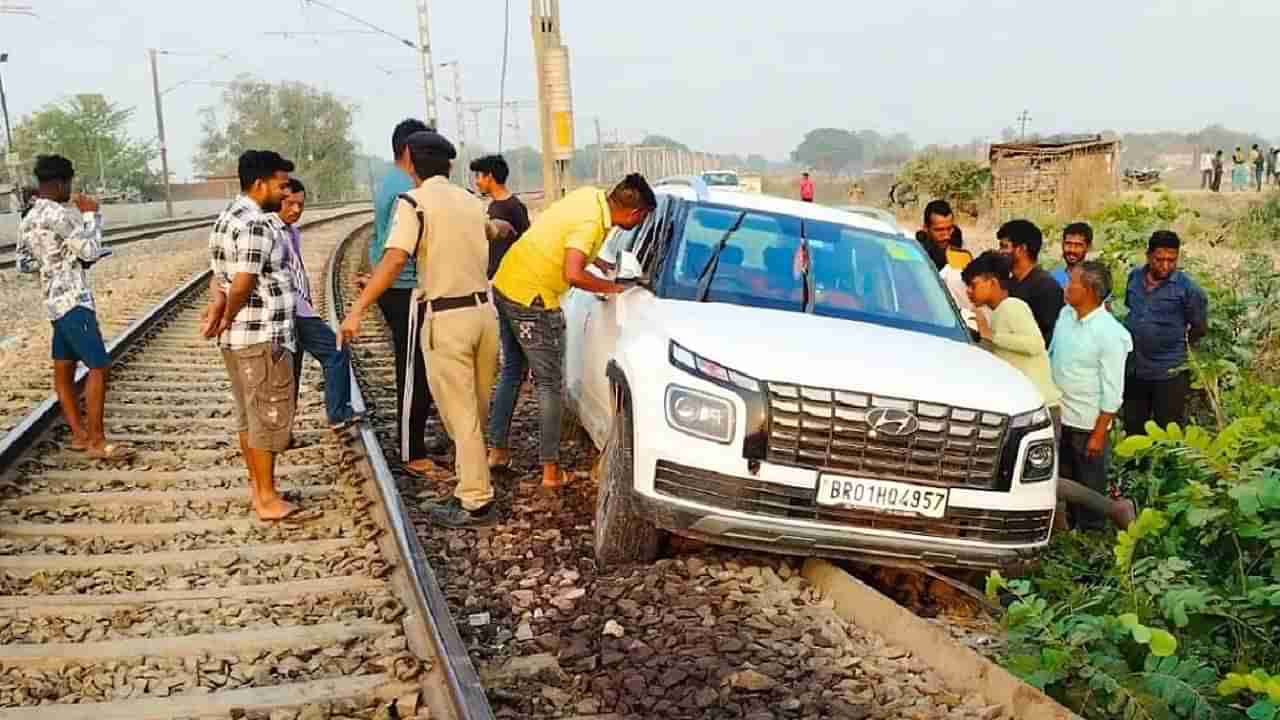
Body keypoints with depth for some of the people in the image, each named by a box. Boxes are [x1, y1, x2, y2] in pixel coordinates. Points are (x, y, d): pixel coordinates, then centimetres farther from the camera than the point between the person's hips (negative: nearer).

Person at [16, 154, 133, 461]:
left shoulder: (28, 219, 13)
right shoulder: (59, 214, -16)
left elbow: (22, 263, 18)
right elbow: (90, 251, -15)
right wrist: (91, 214, -5)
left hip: (56, 301, 10)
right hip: (73, 301, -10)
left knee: (64, 369, 12)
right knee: (99, 367, -11)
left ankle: (80, 435, 20)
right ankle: (97, 442, -10)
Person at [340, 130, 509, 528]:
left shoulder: (414, 202, -8)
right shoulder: (471, 201, 11)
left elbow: (394, 259, -20)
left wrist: (357, 309, -20)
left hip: (447, 319, -6)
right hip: (484, 311, 7)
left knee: (460, 416, 1)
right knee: (476, 412, 17)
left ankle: (476, 502, 6)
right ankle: (472, 489, 29)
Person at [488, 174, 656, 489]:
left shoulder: (590, 195, 3)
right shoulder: (591, 223, -23)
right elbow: (573, 275, -32)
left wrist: (595, 260, 19)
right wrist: (610, 287, -16)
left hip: (506, 285, 9)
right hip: (532, 301, -9)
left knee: (511, 371, 20)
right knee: (550, 384, 1)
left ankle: (497, 450, 27)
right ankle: (551, 470, 6)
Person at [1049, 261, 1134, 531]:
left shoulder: (1110, 334, -20)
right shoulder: (1065, 315, 0)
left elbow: (1112, 392, -17)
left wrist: (1099, 435, -16)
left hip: (1088, 425, -6)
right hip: (1058, 417, 7)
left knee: (1090, 489, 10)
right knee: (1063, 482, 20)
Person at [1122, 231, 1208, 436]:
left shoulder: (1187, 288, -13)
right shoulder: (1134, 277, 2)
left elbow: (1199, 328, -2)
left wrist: (1176, 344, 9)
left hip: (1169, 373, -4)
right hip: (1134, 370, 5)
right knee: (1133, 430, 18)